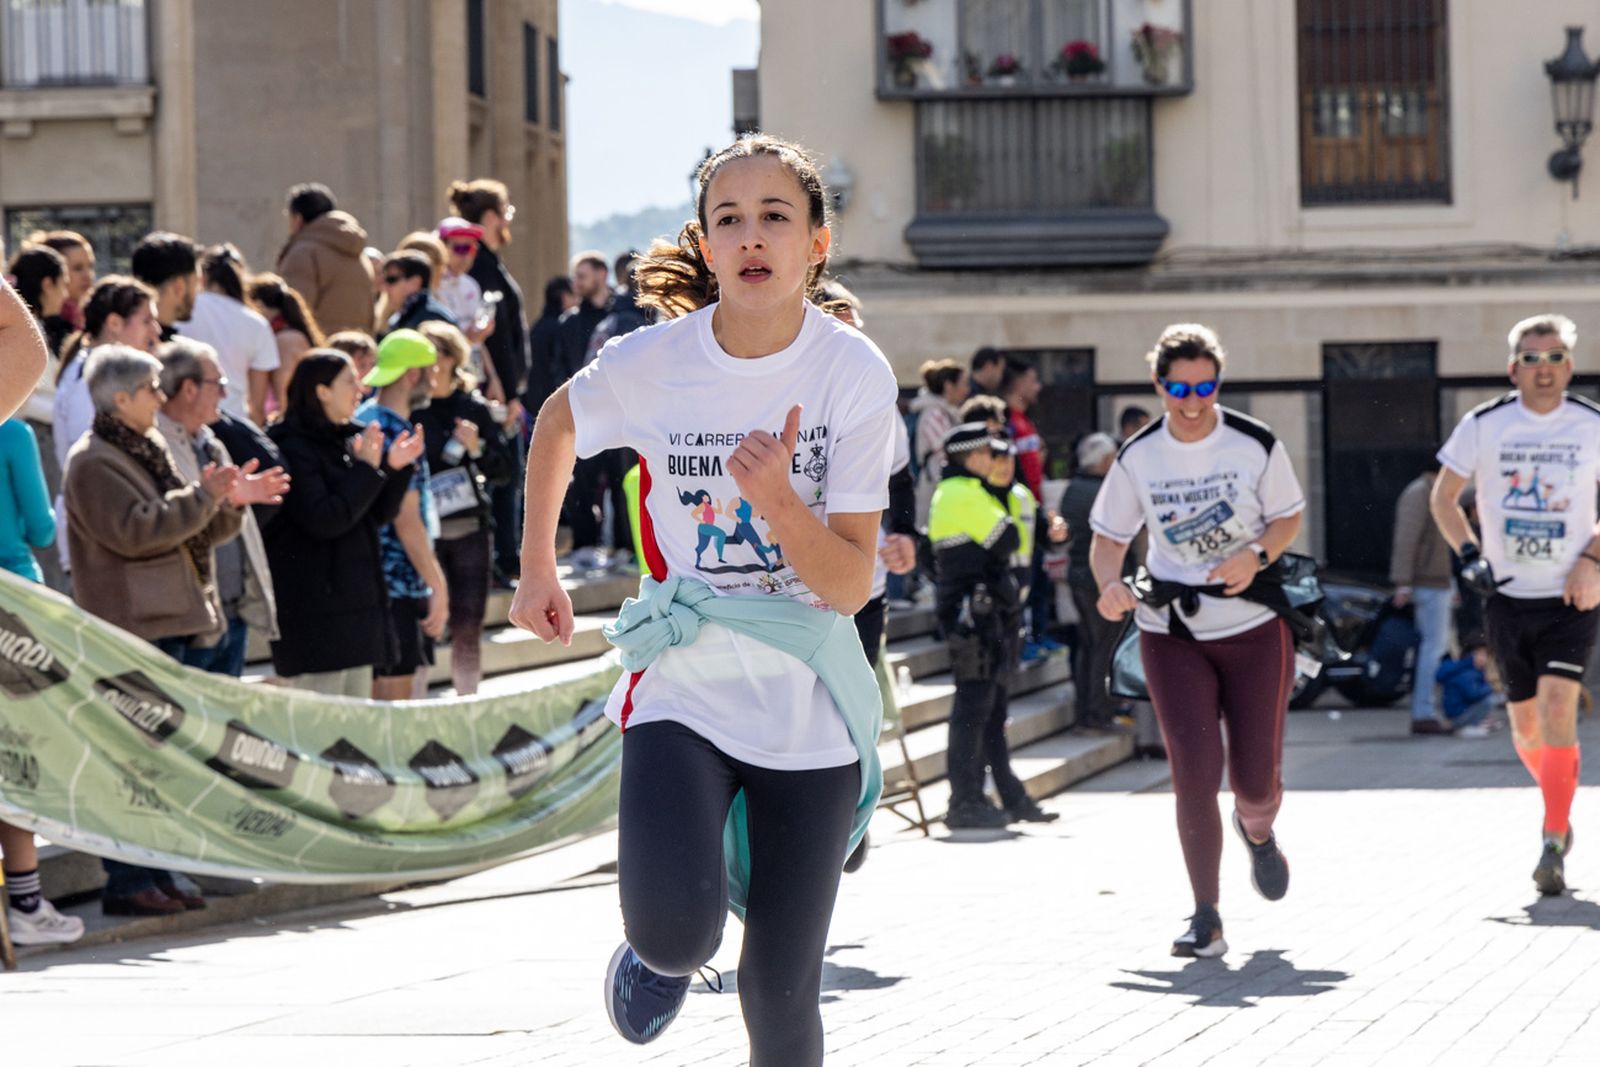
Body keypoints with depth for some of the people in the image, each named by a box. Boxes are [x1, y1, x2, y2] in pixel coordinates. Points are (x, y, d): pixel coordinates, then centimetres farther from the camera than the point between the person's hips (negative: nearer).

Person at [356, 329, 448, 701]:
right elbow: (407, 521, -19)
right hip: (398, 586, -10)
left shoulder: (362, 420, 13)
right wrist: (438, 586, -13)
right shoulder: (396, 433, -17)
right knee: (396, 697, -5)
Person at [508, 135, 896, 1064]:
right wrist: (537, 568, 18)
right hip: (683, 689, 0)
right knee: (677, 925, -25)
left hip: (810, 703, 0)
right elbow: (559, 420, 16)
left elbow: (850, 588, -13)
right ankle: (669, 949, 13)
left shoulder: (855, 373, -11)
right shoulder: (651, 363, -9)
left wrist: (778, 504, -30)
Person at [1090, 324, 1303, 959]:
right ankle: (1206, 917, 0)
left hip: (1254, 625, 0)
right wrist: (1111, 584, -18)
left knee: (1256, 780, 2)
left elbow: (1288, 517, 3)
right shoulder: (1138, 457, -4)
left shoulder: (1255, 445, -7)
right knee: (1194, 773, -10)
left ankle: (1257, 832, 41)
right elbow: (1109, 537, 4)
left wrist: (1256, 555, -17)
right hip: (1172, 632, 0)